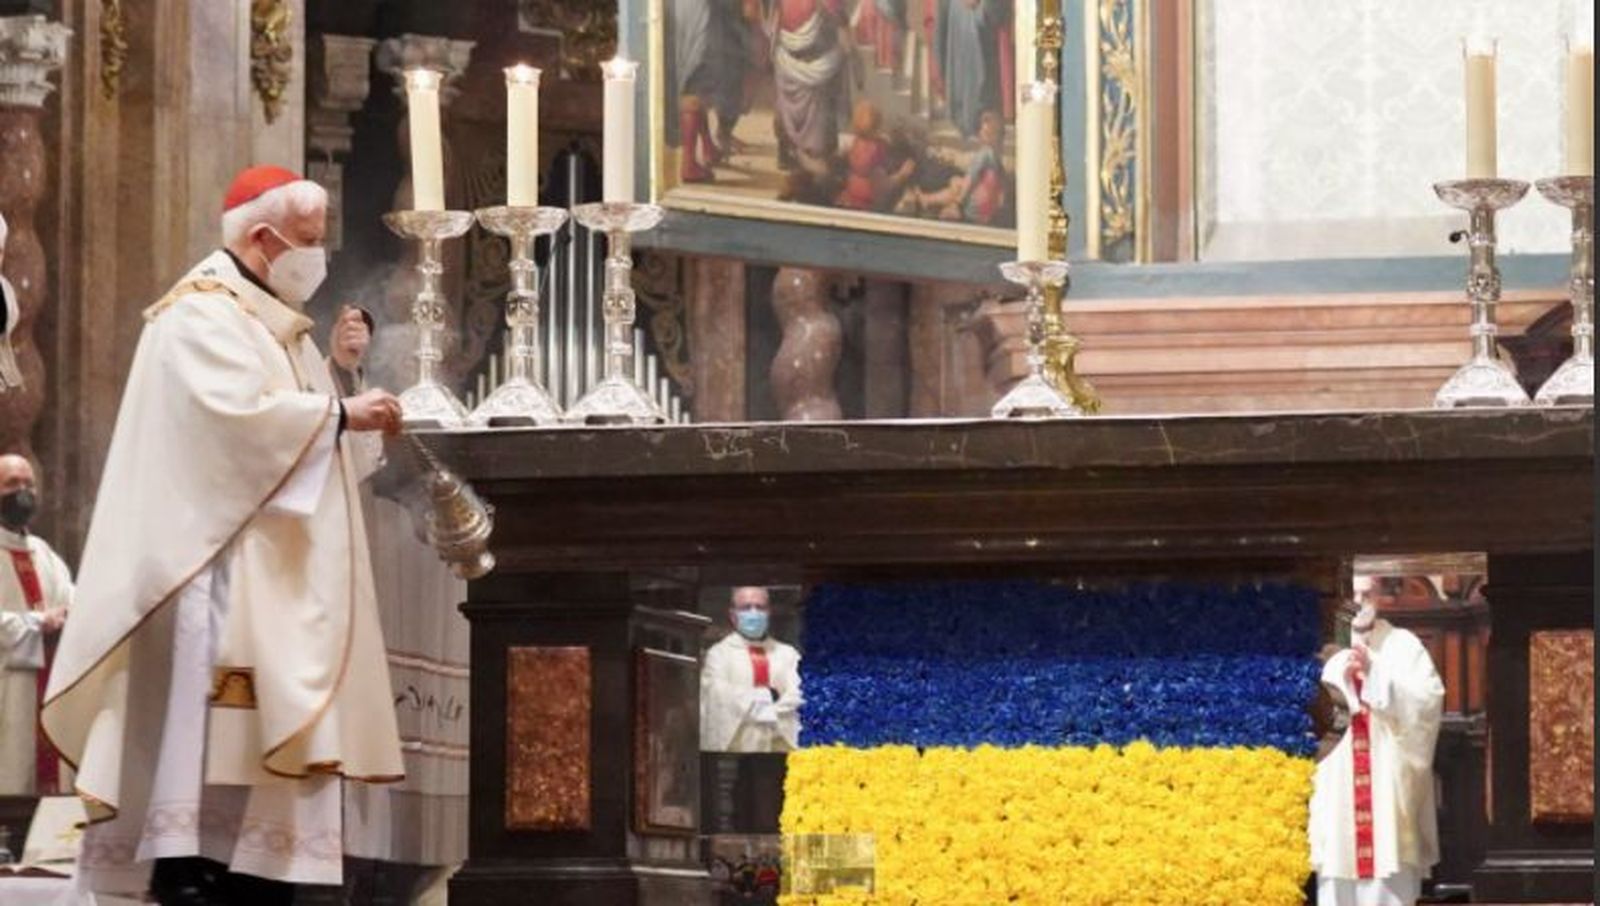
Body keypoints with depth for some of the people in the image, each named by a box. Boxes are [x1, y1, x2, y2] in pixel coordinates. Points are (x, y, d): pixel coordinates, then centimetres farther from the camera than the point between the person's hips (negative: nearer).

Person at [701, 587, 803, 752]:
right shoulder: (720, 653, 9)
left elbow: (796, 695, 4)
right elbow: (721, 695, -6)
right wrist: (769, 695, -4)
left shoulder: (787, 654, 17)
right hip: (734, 744, -2)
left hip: (780, 745, 2)